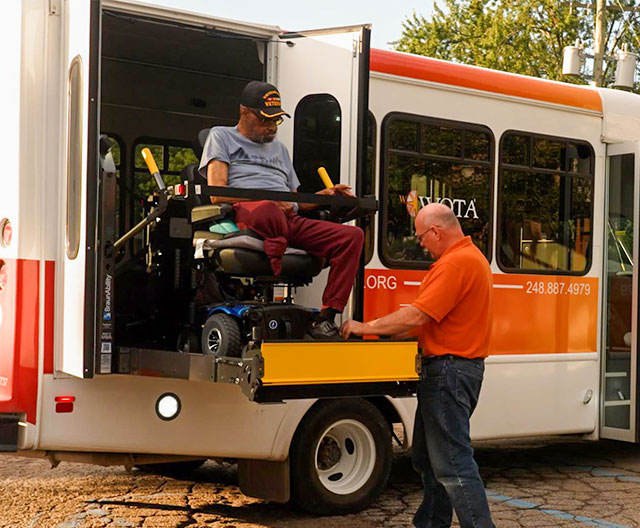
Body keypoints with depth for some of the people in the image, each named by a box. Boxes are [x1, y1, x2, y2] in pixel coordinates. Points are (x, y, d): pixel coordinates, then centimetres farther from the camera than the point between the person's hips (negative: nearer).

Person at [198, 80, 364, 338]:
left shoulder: (279, 147, 37)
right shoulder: (222, 136, 18)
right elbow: (217, 193, 1)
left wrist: (324, 195, 12)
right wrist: (268, 200, -10)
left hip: (291, 220, 6)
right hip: (245, 213, -6)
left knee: (352, 235, -16)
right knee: (267, 210, -43)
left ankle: (326, 317, -22)